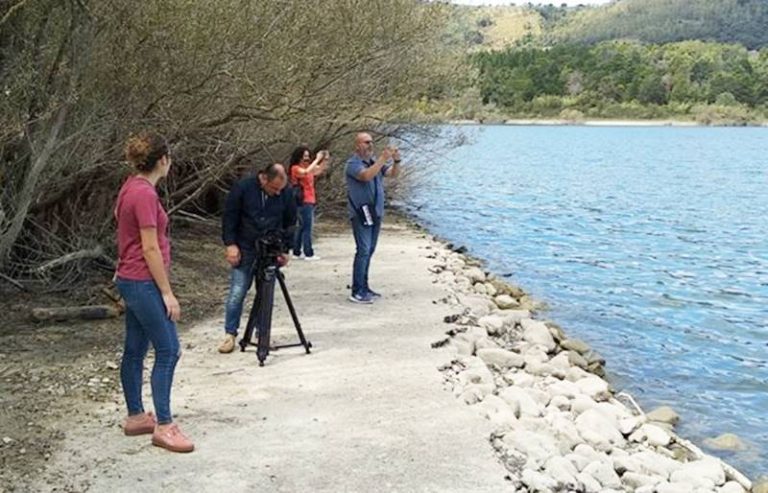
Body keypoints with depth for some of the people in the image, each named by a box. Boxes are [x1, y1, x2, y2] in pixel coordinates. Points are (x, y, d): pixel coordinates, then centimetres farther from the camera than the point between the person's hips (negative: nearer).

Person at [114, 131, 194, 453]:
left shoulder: (132, 188, 10)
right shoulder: (145, 194, -19)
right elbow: (150, 248, -20)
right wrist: (167, 293, -16)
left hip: (131, 281, 10)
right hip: (143, 283, -10)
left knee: (135, 350, 15)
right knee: (168, 351, -6)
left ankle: (135, 417, 24)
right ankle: (164, 427, -3)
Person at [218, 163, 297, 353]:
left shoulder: (286, 194, -3)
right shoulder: (242, 188, -11)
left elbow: (290, 224, 9)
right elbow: (229, 217, -5)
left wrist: (285, 249, 3)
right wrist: (231, 244, -10)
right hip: (244, 250, -2)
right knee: (237, 292, -3)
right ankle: (230, 334, 6)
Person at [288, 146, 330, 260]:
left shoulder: (308, 166, 14)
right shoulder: (296, 168, -9)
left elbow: (320, 170, 15)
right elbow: (306, 172, -27)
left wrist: (325, 160, -3)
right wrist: (317, 159, -22)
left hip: (310, 200, 9)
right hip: (303, 201, -9)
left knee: (302, 226, 12)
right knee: (307, 227, -9)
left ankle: (296, 252, 19)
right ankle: (309, 254, -8)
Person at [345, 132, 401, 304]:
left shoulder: (375, 162, 14)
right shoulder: (353, 163, -8)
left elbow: (393, 173, 6)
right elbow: (366, 175, -27)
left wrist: (396, 161, -13)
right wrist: (383, 159, -26)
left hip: (375, 213, 8)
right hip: (361, 214, -8)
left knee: (369, 251, 11)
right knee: (363, 251, -13)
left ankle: (364, 287, 19)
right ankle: (357, 292, -12)